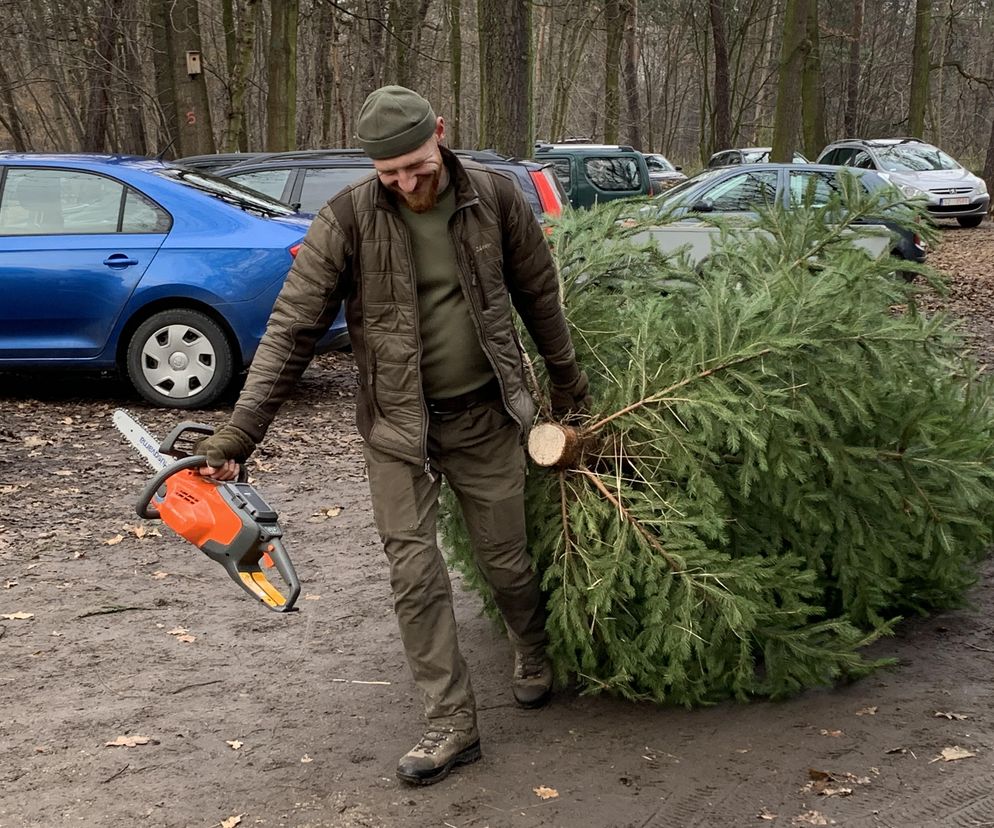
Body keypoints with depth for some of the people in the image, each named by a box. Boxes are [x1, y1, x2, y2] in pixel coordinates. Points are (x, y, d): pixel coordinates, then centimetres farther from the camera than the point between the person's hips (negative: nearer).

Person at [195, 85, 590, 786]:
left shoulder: (495, 197, -8)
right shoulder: (348, 220, -14)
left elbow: (539, 295, 6)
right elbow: (291, 329, -16)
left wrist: (567, 381, 16)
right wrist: (237, 435, -22)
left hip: (486, 415, 1)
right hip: (397, 426, -1)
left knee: (507, 562, 12)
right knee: (415, 575, -1)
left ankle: (535, 655, 44)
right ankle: (453, 725, 12)